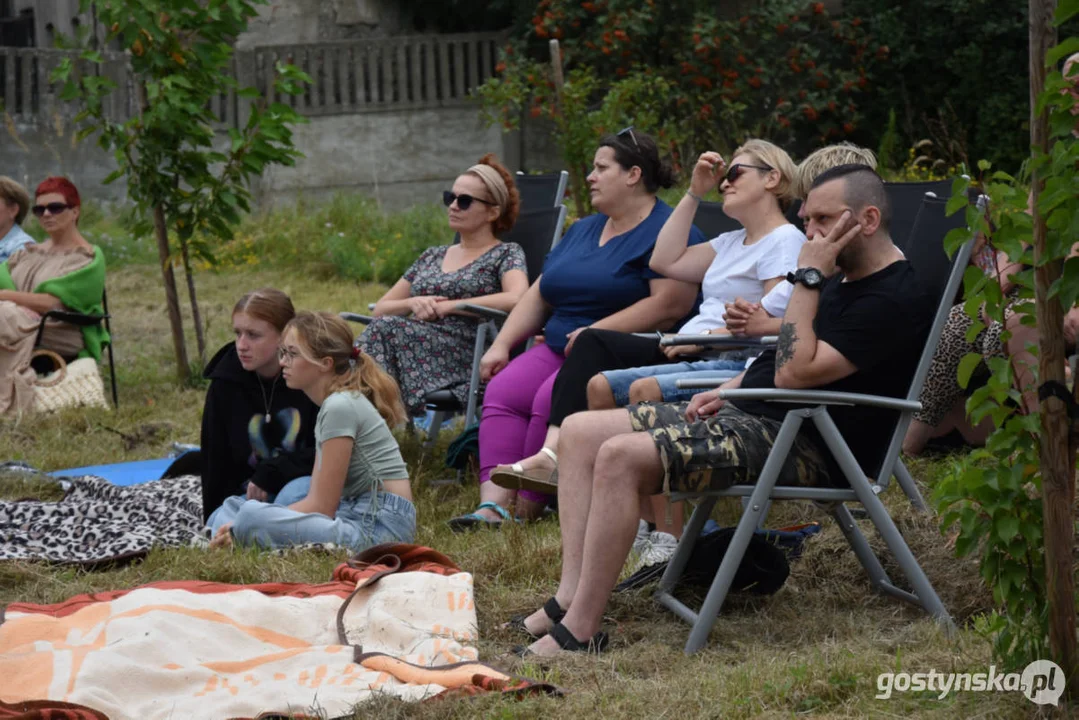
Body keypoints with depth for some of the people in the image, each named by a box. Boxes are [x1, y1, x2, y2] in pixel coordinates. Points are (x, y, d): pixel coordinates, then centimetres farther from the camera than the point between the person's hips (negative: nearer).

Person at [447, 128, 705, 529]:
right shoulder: (584, 230, 22)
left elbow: (671, 304, -20)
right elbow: (539, 296, 22)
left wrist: (596, 332, -21)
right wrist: (501, 346, 6)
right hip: (558, 348, 8)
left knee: (552, 399, -31)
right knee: (503, 390, -18)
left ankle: (527, 508, -24)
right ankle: (493, 504, -30)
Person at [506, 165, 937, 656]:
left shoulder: (895, 300, -15)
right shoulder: (840, 279, 18)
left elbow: (793, 372, -22)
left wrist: (808, 278, -16)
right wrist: (727, 391, 12)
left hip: (802, 444, -11)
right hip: (748, 413, 11)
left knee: (621, 456, -27)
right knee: (579, 431, 4)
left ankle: (580, 632, -25)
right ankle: (571, 595, -8)